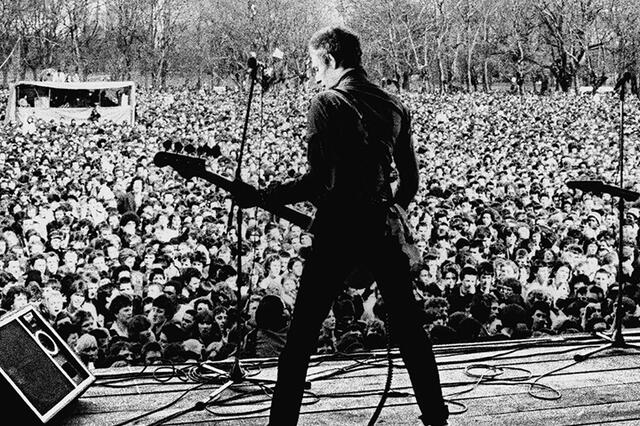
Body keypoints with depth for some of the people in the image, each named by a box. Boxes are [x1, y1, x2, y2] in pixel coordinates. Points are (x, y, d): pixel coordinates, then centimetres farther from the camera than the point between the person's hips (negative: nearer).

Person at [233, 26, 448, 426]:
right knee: (410, 328, 16)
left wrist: (259, 197, -9)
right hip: (383, 227, 5)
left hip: (339, 231, -5)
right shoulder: (396, 106, 8)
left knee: (302, 334, 2)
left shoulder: (327, 104, -9)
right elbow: (411, 179, 13)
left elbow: (319, 180, -16)